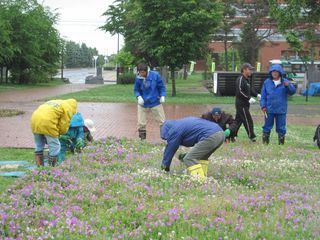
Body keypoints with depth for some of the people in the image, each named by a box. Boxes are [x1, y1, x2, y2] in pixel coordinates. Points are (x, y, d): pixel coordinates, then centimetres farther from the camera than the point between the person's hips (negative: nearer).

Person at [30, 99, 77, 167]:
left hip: (35, 120, 7)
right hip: (47, 123, -7)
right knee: (54, 147, 3)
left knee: (39, 146, 20)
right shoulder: (68, 108, 11)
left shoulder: (54, 103, 33)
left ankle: (40, 167, 24)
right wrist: (58, 134, 26)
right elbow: (64, 125, 6)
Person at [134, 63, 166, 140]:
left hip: (155, 103, -1)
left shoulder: (155, 75, -13)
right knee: (141, 123, 4)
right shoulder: (138, 78, -11)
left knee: (162, 122, 5)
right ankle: (142, 139, 19)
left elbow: (161, 86, 0)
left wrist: (162, 96, -11)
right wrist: (139, 97, -16)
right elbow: (136, 90, 3)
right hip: (143, 103, 1)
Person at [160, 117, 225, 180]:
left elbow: (170, 149, 11)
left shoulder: (175, 130, 3)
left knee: (189, 159, -7)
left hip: (210, 137, -10)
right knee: (202, 157, 28)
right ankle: (202, 178, 19)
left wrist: (165, 166, 23)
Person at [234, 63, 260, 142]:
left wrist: (257, 95, 6)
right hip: (241, 104, -10)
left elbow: (250, 89, 22)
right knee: (248, 120, -8)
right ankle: (252, 137, -5)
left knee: (238, 120, 13)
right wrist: (249, 98, -24)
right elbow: (239, 91, -22)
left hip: (245, 104, 10)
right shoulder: (240, 79, -14)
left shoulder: (246, 79, 18)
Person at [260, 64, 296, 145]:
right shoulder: (267, 82, 4)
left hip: (281, 110, -1)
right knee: (267, 126, 8)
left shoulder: (285, 82, 2)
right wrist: (263, 106, -3)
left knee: (281, 127, 5)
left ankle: (281, 142, 15)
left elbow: (293, 91, -6)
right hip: (269, 110, 1)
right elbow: (263, 95, 6)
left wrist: (288, 86, -25)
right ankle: (265, 141, 17)